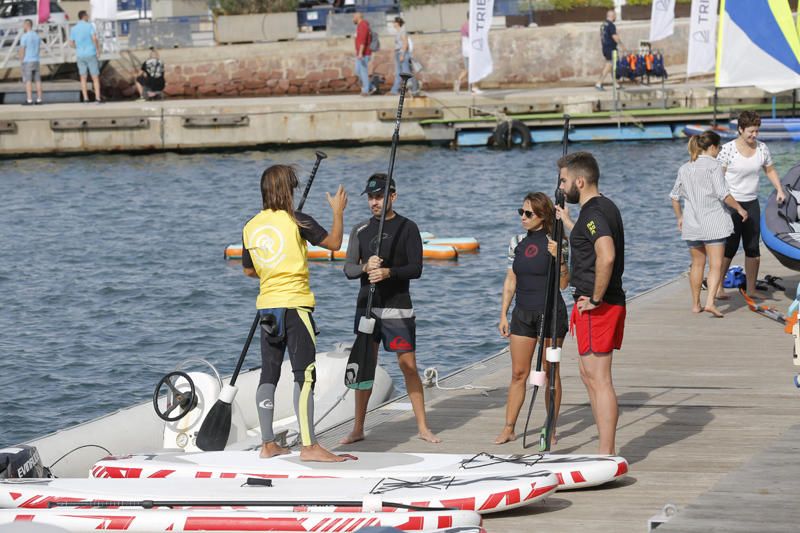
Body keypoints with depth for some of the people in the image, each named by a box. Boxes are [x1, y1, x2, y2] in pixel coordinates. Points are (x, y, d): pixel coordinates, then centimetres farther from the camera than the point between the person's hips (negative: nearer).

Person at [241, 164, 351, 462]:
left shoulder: (250, 228, 7)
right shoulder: (297, 221, -9)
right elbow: (333, 243, -1)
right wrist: (338, 211, 12)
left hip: (266, 305, 6)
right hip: (295, 304, -6)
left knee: (269, 373, 10)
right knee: (305, 374, -6)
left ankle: (268, 444, 11)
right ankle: (309, 445, -11)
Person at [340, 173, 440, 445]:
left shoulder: (407, 228, -1)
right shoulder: (361, 230, 9)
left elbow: (416, 268, -8)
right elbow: (348, 268, 3)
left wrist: (388, 272, -24)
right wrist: (365, 267, -19)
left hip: (398, 307, -3)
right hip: (367, 306, 3)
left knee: (408, 365, -4)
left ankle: (423, 427, 3)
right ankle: (358, 429, 11)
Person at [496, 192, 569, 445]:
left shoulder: (554, 242, -7)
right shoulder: (517, 242, 8)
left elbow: (563, 284, -10)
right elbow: (510, 280, 12)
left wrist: (559, 258, -26)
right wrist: (503, 315, 9)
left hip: (550, 312, -4)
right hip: (523, 313, 4)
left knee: (550, 373, 2)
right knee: (518, 373, 4)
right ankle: (508, 429, 7)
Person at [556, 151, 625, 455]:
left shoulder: (593, 213, -18)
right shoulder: (604, 207, 15)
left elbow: (606, 256, -33)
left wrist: (596, 299, -24)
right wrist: (567, 222, 39)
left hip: (597, 308, -11)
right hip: (608, 303, 11)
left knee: (599, 380, -8)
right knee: (588, 374, 18)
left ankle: (606, 457, -6)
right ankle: (606, 450, 23)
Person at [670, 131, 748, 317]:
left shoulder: (684, 168, 10)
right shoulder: (713, 165, -8)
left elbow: (674, 196, 16)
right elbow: (723, 194, -15)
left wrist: (679, 217, 27)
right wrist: (739, 208, -2)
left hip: (691, 224, 6)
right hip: (713, 222, -6)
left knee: (697, 263, 16)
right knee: (716, 265, -6)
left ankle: (696, 304, 21)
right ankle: (710, 302, -21)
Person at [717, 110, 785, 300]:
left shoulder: (761, 148, 3)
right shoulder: (728, 149, -12)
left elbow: (770, 170, 16)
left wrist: (779, 190, 4)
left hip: (752, 203, 5)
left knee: (753, 248, 5)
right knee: (729, 248, -5)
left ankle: (751, 289, 13)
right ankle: (718, 287, 5)